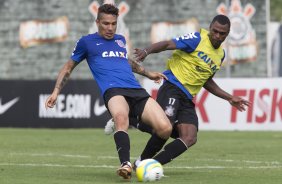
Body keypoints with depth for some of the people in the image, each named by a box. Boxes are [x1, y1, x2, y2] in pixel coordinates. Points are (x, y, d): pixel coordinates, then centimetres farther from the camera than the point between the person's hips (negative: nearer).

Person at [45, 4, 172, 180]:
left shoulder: (120, 40, 27)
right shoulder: (87, 42, 14)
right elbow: (69, 67, 23)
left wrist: (148, 73, 49)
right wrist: (56, 92, 15)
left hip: (137, 91, 5)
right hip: (113, 90, -5)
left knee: (165, 128, -17)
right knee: (121, 117, -43)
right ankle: (126, 164, -56)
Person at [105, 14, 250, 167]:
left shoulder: (220, 55, 17)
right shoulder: (198, 39, -5)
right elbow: (168, 44, -16)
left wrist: (229, 98, 27)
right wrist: (147, 51, -35)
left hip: (187, 98, 7)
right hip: (173, 87, -7)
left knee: (190, 139, -12)